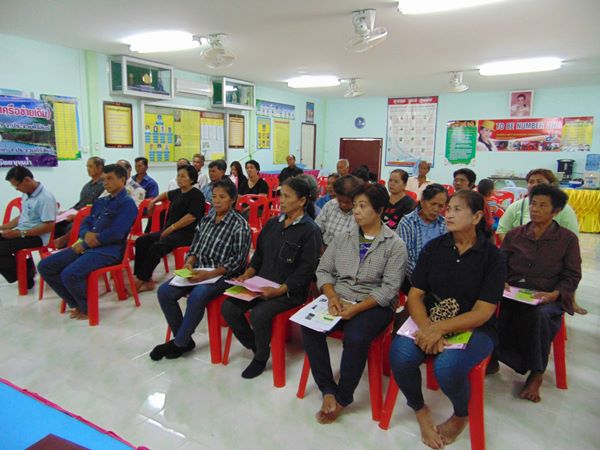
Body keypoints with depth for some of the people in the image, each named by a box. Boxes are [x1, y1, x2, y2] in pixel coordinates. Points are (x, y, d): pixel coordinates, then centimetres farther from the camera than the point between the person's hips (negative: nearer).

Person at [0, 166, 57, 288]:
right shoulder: (26, 194, 8)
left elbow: (48, 227, -22)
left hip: (36, 237, -9)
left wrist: (19, 233, -22)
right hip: (22, 232, 9)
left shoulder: (45, 198, -20)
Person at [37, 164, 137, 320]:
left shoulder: (127, 203, -6)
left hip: (109, 251, -9)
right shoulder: (100, 202, 23)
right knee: (45, 266, -1)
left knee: (70, 274, -29)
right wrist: (86, 234, -7)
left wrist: (84, 245, -11)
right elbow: (85, 223, 19)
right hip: (87, 246, 9)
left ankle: (88, 308, -1)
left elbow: (115, 233, -17)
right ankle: (76, 304, 9)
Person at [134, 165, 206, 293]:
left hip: (186, 233, -9)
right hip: (170, 230, 9)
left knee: (156, 247, -30)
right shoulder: (178, 192, 19)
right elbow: (166, 194, 45)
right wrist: (154, 201, 31)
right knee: (141, 241, -9)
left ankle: (142, 280, -19)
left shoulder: (197, 195, -6)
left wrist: (171, 228, -19)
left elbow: (192, 216, -19)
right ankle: (146, 279, -14)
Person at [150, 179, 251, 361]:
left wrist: (210, 274, -21)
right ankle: (185, 339, 2)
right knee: (164, 292, -12)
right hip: (199, 270, 7)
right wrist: (189, 263, -7)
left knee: (196, 296, -33)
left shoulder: (240, 225, -9)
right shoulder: (206, 219, 10)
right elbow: (195, 247, 15)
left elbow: (238, 260, -14)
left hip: (224, 275, -6)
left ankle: (179, 343, -8)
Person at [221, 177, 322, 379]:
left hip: (291, 290, -6)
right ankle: (253, 345, 12)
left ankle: (261, 357, 1)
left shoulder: (310, 230, -10)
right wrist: (247, 275, 1)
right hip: (261, 284, 7)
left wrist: (278, 291, -22)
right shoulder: (273, 223, 10)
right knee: (228, 306, -11)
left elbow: (306, 270, -15)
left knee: (259, 314, -29)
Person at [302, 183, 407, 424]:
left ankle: (343, 397, -7)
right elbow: (323, 270, 10)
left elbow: (389, 288, -11)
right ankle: (328, 390, -7)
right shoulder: (343, 238, 11)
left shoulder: (395, 245, -3)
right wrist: (332, 296, -10)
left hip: (374, 304, -4)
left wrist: (357, 308, -21)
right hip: (338, 300, 4)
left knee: (355, 338, -32)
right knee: (309, 328, -22)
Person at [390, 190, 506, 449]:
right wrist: (427, 328, -20)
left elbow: (482, 313, -11)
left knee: (447, 365, -32)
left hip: (473, 329, -2)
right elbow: (415, 296, 0)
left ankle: (461, 416, 5)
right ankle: (420, 410, 6)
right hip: (429, 322, 3)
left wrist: (440, 328, -26)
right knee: (400, 354, -27)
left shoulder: (493, 257, -5)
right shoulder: (433, 248, 3)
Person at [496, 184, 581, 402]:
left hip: (549, 298, -2)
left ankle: (536, 374, -14)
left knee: (538, 315, -37)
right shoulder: (514, 234, 15)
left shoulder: (568, 239, 7)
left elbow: (572, 276, 5)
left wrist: (554, 294, -14)